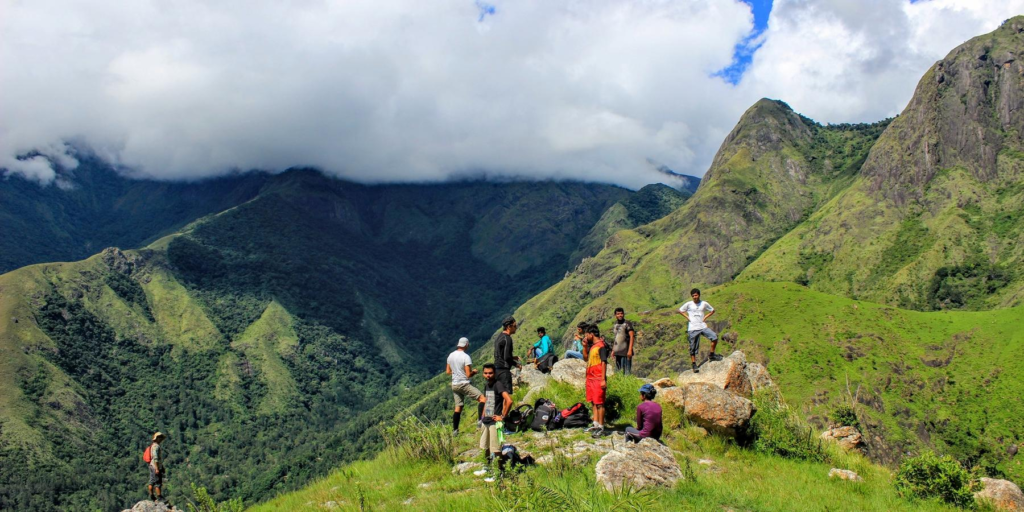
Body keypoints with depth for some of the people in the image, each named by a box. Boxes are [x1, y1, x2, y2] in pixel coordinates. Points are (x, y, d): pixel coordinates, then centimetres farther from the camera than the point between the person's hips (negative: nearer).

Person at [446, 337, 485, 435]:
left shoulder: (451, 355, 7)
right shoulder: (466, 357, -15)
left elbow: (448, 371, 14)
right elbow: (468, 375, -18)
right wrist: (474, 372, 2)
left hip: (454, 385, 7)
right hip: (464, 384, -7)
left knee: (458, 407, 12)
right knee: (482, 398, -5)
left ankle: (455, 430, 11)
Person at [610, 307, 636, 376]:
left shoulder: (627, 323, -7)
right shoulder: (614, 324, 13)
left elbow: (632, 337, -13)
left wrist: (630, 350, -20)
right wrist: (613, 350, 16)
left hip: (626, 352, -7)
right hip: (617, 352, 7)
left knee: (627, 371, -8)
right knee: (618, 370, 12)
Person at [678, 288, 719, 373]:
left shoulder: (704, 304, 4)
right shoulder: (688, 304, 0)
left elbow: (712, 310, 19)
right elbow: (680, 310, 13)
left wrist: (705, 317, 5)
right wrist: (687, 317, 1)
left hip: (703, 326, 2)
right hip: (693, 328, -1)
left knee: (714, 337, -18)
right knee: (693, 347, 0)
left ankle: (711, 355, 0)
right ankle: (693, 364, 13)